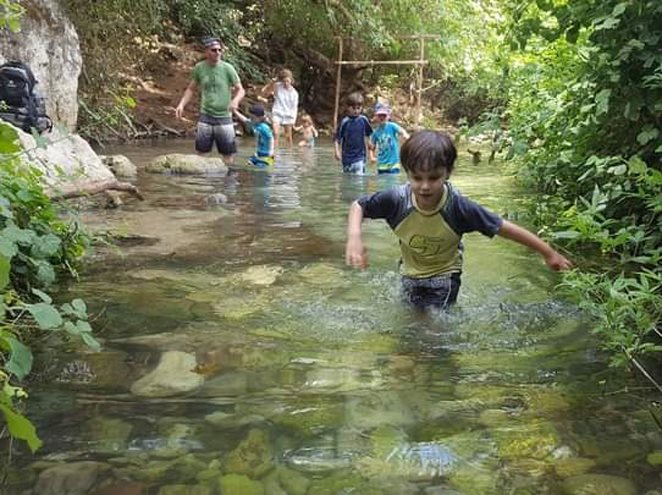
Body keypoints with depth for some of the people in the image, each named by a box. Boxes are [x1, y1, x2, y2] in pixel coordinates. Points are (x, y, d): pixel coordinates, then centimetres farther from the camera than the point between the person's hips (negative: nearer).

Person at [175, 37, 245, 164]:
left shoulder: (227, 68, -5)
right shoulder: (199, 68, 2)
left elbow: (240, 90, -2)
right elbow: (191, 89, 12)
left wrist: (235, 100, -24)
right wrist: (181, 104, -2)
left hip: (224, 117, -1)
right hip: (205, 117, 2)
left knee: (228, 154, 3)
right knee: (201, 152, 2)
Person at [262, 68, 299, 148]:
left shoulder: (294, 93, -1)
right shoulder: (277, 86, -1)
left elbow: (294, 107, 1)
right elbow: (264, 92, 2)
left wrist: (293, 120, -8)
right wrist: (272, 83, -9)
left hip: (288, 115, 1)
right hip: (277, 113, -1)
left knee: (288, 136, 7)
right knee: (276, 133, -18)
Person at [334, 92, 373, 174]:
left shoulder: (363, 120, -1)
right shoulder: (345, 122, -7)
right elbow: (337, 138, -5)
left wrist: (366, 151, 14)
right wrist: (337, 152, -17)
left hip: (360, 156, 0)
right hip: (347, 156, 0)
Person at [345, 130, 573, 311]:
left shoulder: (458, 207, -32)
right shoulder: (396, 199, -29)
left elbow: (502, 227, -24)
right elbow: (358, 205, -13)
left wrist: (548, 252, -16)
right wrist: (354, 238, -33)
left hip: (444, 275, -3)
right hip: (410, 273, 3)